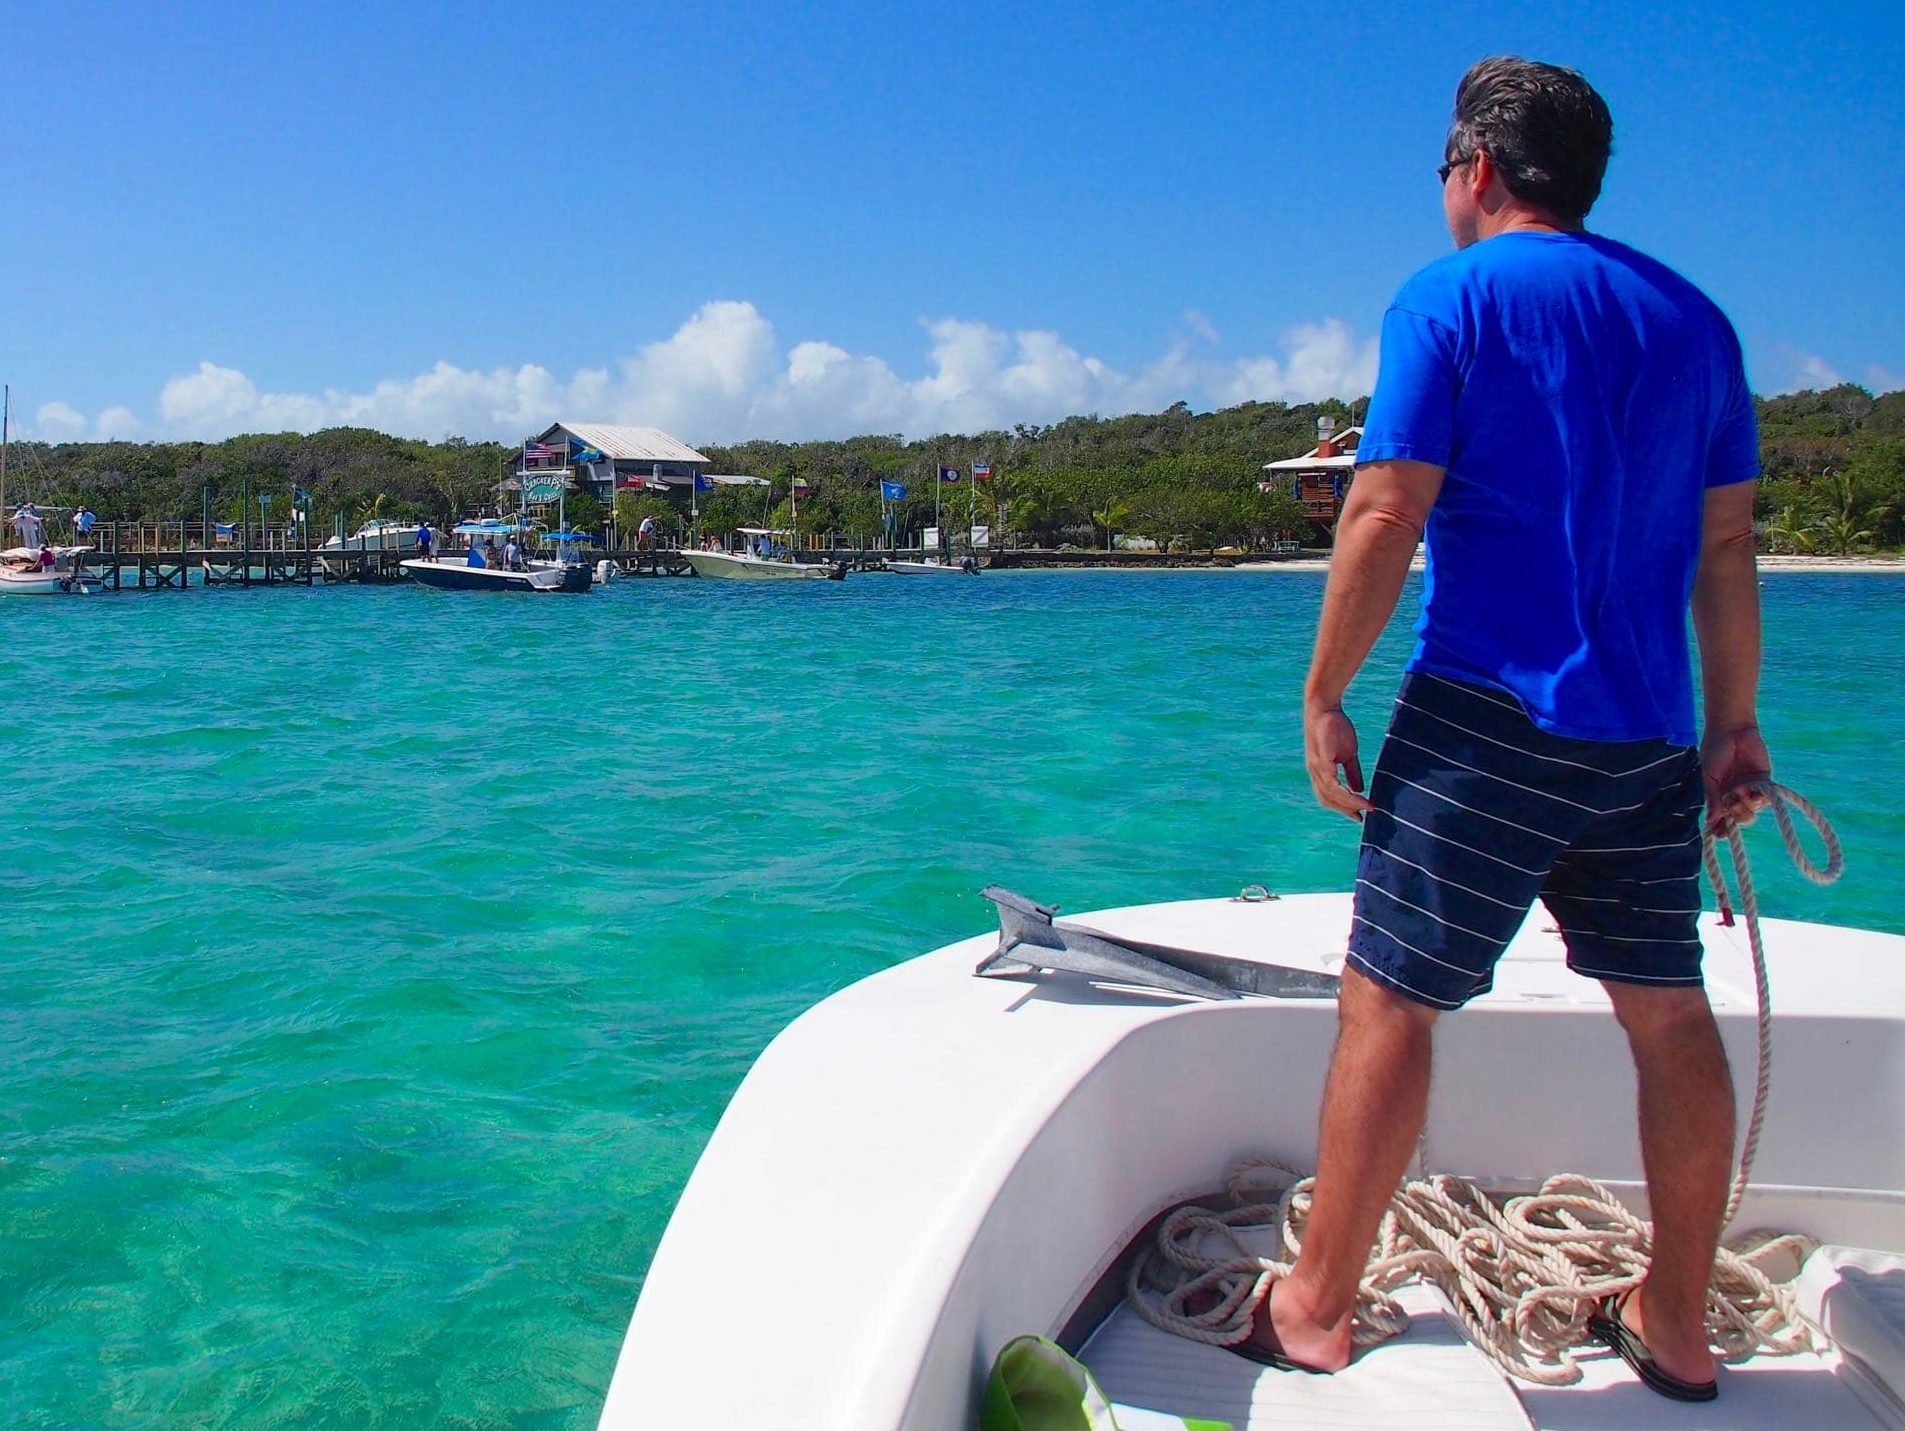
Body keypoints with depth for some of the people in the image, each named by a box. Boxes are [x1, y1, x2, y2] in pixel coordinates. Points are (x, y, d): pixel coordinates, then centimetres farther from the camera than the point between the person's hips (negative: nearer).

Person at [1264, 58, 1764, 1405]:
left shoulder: (1451, 300, -3)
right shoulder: (1693, 316, 14)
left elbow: (1384, 520, -12)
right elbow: (1728, 545, 13)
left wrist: (1323, 697, -4)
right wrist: (1736, 724, 17)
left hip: (1492, 715, -6)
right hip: (1650, 732, 7)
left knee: (1389, 1001, 1)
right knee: (1670, 1013, 14)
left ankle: (1316, 1308, 11)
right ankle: (1678, 1327, 25)